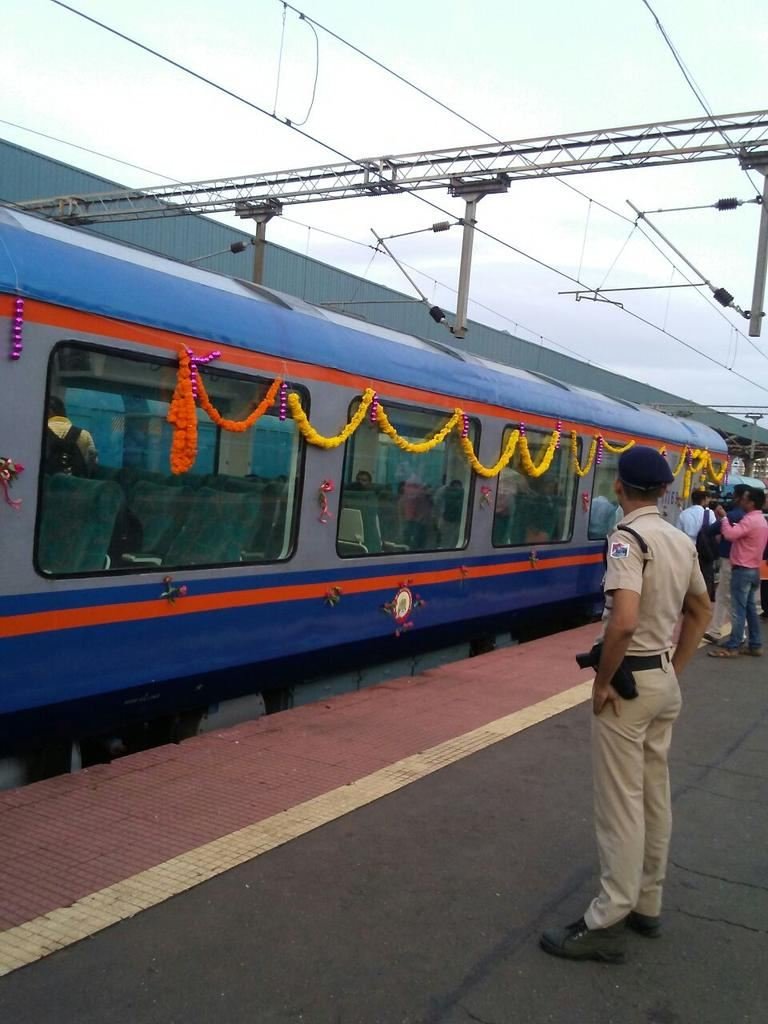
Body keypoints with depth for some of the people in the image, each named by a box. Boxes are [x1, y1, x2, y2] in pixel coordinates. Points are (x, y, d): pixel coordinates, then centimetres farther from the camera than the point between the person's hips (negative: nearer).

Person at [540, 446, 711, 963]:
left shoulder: (628, 537, -19)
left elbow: (624, 621, -31)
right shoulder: (682, 540, 6)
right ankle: (647, 905, 29)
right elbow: (701, 611, 18)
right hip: (665, 680, 8)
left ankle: (608, 923, 8)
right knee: (655, 796, 16)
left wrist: (602, 681, -18)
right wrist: (675, 668, 19)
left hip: (630, 680, -8)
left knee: (621, 803, -2)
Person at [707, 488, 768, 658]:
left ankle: (732, 647, -4)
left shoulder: (750, 519, -18)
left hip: (742, 570, -10)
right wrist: (725, 519, 6)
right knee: (750, 608, 13)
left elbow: (730, 534, -28)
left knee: (738, 610, -7)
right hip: (754, 570, 10)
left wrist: (723, 517, -14)